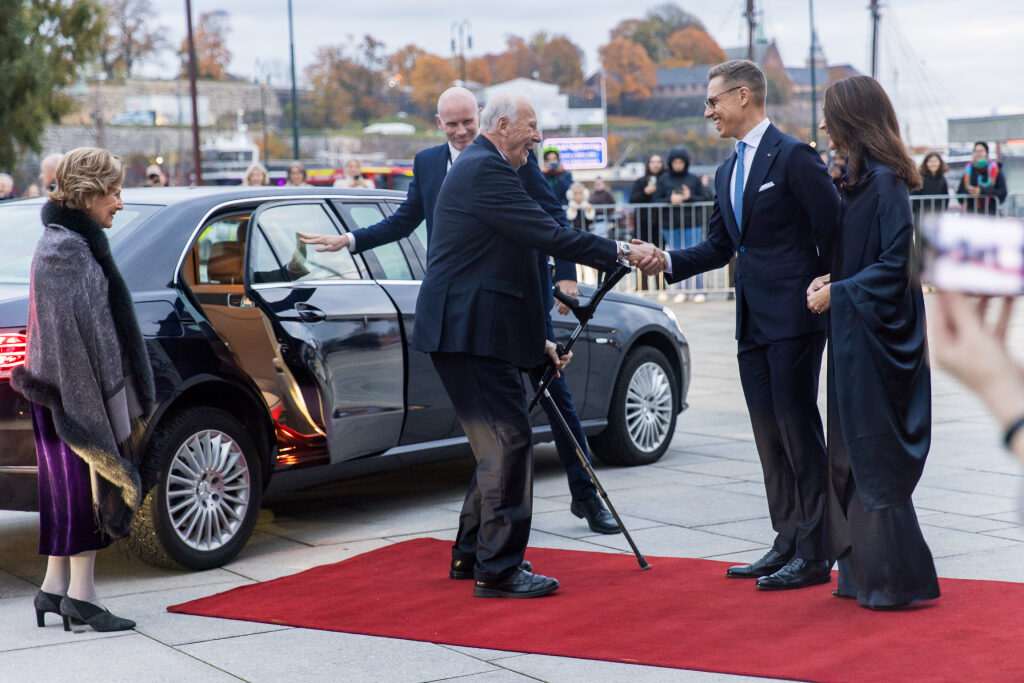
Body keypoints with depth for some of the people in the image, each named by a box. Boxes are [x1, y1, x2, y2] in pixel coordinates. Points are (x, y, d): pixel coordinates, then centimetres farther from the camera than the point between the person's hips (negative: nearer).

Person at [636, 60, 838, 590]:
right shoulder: (727, 173, 17)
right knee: (768, 433, 11)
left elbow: (833, 232, -10)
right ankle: (788, 542, 20)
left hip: (794, 315, -8)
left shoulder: (793, 157, -9)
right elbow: (719, 246, 17)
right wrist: (666, 261, 2)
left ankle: (813, 555, 2)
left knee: (798, 428, -5)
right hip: (754, 321, 9)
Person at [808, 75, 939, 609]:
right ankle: (863, 572, 22)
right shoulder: (861, 178, 12)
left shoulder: (884, 181, -16)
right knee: (852, 459, 13)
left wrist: (838, 293, -14)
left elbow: (896, 263, -20)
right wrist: (833, 280, 2)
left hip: (876, 336, -10)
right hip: (856, 334, 10)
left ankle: (896, 580, 6)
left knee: (874, 459, -3)